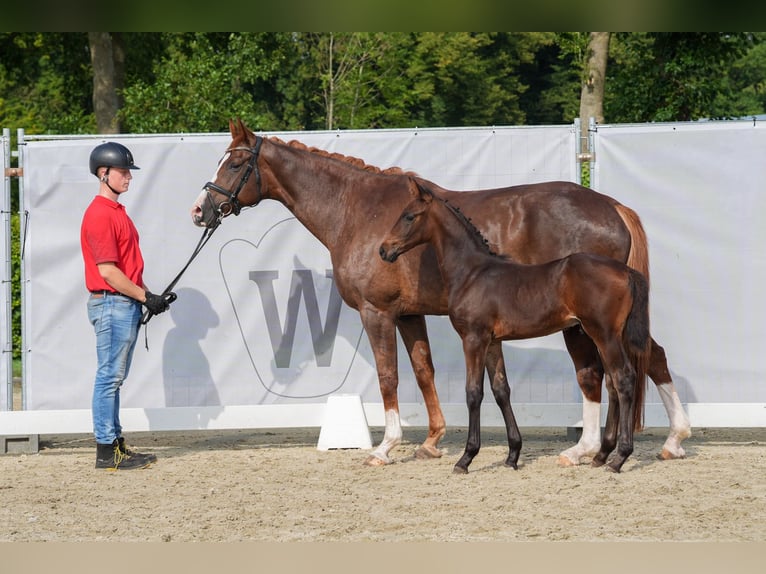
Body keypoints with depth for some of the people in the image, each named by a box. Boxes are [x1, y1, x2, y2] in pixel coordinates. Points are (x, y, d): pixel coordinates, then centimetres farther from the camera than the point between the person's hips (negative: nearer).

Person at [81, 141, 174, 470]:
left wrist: (146, 297, 10)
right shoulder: (100, 215, -15)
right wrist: (145, 296, -15)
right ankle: (107, 451, -4)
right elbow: (108, 271, -19)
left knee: (114, 378, 13)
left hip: (127, 305, 10)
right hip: (111, 304, -10)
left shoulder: (116, 211, 17)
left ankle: (116, 446, 17)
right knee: (110, 377, -6)